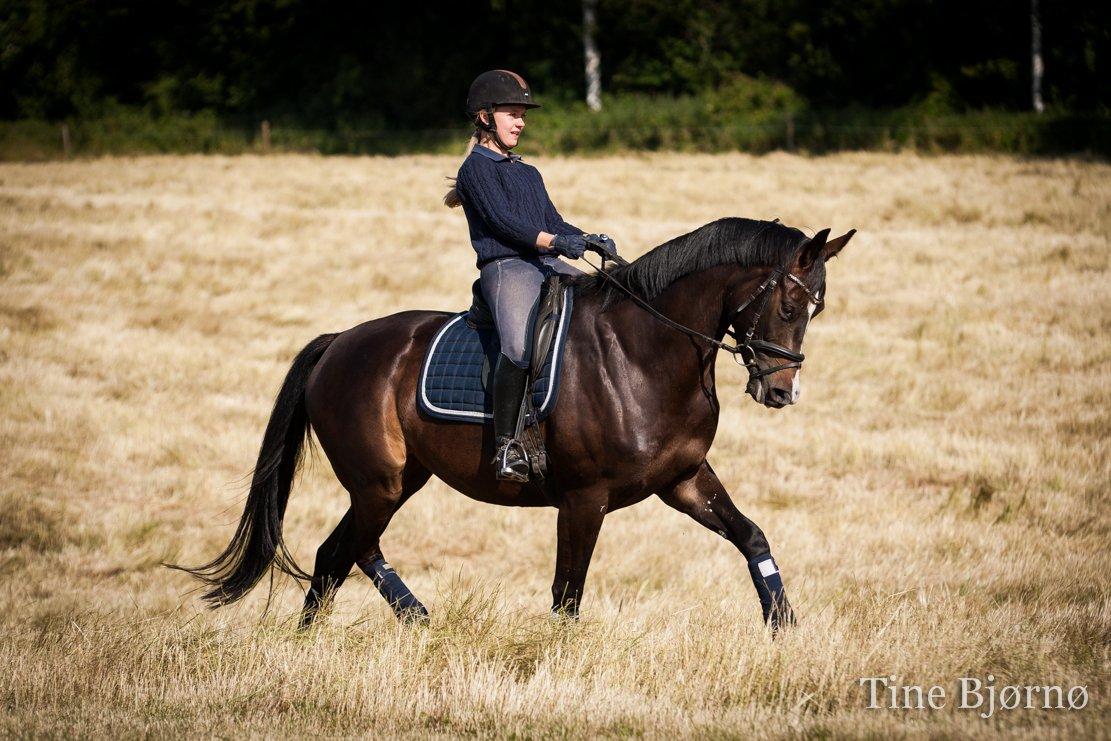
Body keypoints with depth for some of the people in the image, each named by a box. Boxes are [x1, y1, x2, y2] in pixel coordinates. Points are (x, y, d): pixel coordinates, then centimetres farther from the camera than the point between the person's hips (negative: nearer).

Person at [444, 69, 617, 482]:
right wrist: (555, 241, -24)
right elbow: (502, 220, -12)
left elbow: (553, 223, 19)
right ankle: (506, 445, -31)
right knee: (520, 345, -34)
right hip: (505, 267, -8)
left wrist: (589, 239, -1)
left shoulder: (529, 175, 27)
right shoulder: (477, 169, 2)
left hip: (549, 267, 8)